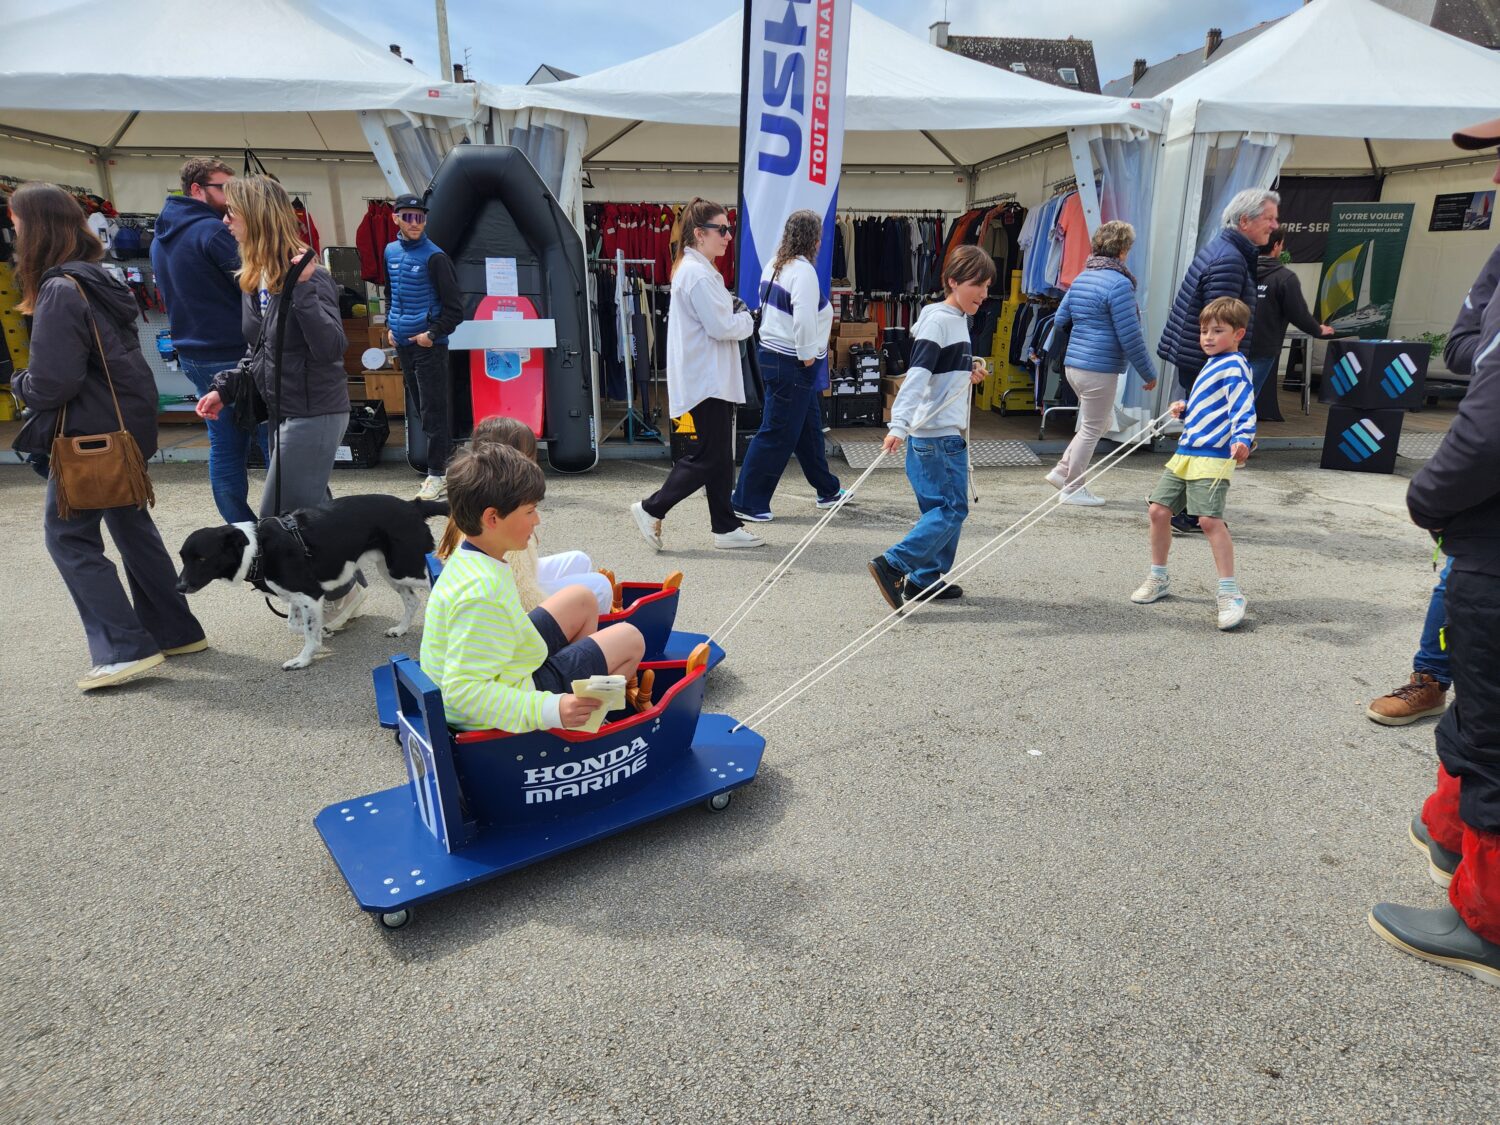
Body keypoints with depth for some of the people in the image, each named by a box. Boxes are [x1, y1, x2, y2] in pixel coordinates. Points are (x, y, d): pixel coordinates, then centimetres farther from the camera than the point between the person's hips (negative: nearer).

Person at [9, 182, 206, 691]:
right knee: (131, 524, 16)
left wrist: (18, 381, -1)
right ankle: (175, 631, 23)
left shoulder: (60, 291, -18)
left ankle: (125, 648, -1)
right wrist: (34, 379, 10)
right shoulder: (97, 281, 10)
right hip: (127, 425, 9)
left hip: (92, 435, -9)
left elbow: (50, 385, -21)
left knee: (68, 535, 0)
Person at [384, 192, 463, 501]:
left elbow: (454, 306, -9)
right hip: (402, 344, 7)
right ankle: (444, 458, 24)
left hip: (429, 345, -7)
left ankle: (437, 475, -1)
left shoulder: (434, 257, -10)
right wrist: (389, 326, 15)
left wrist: (433, 333, -12)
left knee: (433, 410, -6)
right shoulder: (391, 252, 10)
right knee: (420, 407, 13)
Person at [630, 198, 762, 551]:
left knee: (721, 455, 11)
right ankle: (651, 509, 4)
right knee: (709, 456, -6)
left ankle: (726, 527, 17)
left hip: (713, 379, 11)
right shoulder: (697, 274, -16)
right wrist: (745, 319, -1)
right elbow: (721, 327, -20)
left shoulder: (699, 270, 18)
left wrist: (736, 314, 3)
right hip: (706, 381, -11)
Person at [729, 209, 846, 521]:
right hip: (792, 364, -10)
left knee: (809, 427, 20)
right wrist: (807, 355, -18)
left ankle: (827, 491, 34)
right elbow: (804, 319, -29)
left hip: (772, 352, 10)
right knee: (777, 435, -3)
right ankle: (746, 502, 3)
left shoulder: (773, 265, 9)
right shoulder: (803, 270, -19)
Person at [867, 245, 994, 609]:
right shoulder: (938, 320, -13)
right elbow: (917, 374, -24)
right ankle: (892, 565, -10)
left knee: (941, 508, 12)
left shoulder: (958, 320, 15)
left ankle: (925, 579, 18)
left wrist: (969, 371, 8)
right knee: (952, 508, -10)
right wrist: (899, 425, -33)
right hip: (935, 433, -10)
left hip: (948, 432, 10)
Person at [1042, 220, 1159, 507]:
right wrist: (1149, 374, -6)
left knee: (1101, 421, 21)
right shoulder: (1119, 283, -14)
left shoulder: (1081, 278, 11)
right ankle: (1073, 490, 13)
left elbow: (1059, 321, 15)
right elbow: (1130, 337, -14)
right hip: (1099, 368, -8)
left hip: (1073, 364, 8)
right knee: (1092, 428, 4)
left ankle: (1062, 471, 19)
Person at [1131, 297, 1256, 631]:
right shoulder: (1212, 365, 20)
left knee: (1210, 519, -17)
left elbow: (1243, 407, -21)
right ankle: (1158, 578, 25)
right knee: (1159, 510, 9)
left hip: (1212, 457, -9)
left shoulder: (1234, 366, -9)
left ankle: (1230, 593, -8)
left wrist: (1242, 439, -37)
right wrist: (1185, 409, 13)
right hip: (1185, 454, 10)